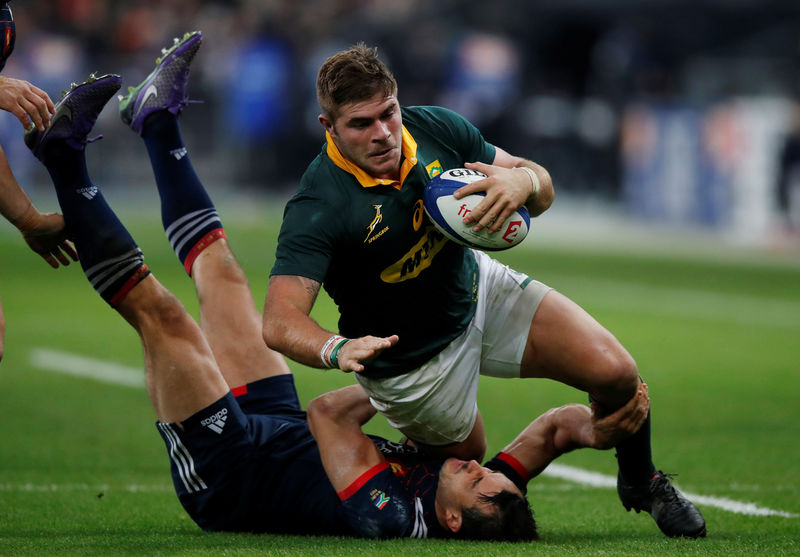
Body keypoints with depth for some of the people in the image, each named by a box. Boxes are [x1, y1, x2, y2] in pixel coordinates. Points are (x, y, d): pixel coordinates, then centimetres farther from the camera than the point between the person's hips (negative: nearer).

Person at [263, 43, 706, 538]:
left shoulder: (437, 129, -16)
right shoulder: (317, 208, -31)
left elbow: (542, 186, -6)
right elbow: (280, 321, -37)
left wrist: (524, 180, -32)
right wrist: (337, 349, -58)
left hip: (479, 289, 4)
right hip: (410, 361, -4)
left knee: (615, 372, -8)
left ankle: (641, 482, 22)